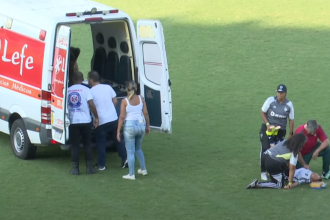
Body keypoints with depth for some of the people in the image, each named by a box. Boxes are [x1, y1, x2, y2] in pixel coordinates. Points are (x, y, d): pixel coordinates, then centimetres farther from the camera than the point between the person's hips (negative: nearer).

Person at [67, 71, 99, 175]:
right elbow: (91, 104, -11)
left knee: (75, 145, 6)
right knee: (87, 144, 9)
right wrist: (96, 117, -1)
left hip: (72, 121, 1)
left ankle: (75, 168, 4)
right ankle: (90, 167, 9)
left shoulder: (67, 91, 5)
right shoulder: (85, 89, -3)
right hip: (85, 121, -1)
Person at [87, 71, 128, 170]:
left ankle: (101, 165, 11)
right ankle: (125, 159, 12)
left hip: (101, 121, -4)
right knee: (118, 140, 15)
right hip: (113, 118, 4)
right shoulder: (108, 87, 4)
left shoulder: (91, 92, -10)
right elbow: (115, 101, 7)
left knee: (101, 143, 7)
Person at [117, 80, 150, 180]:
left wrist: (118, 131, -5)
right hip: (141, 124, 5)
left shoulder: (125, 101, -8)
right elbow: (146, 113, 3)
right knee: (138, 149, 25)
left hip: (130, 126, -5)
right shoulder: (141, 99, 2)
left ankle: (131, 174, 2)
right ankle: (143, 169, 29)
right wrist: (148, 126, 15)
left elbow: (122, 117, -9)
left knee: (130, 151, 2)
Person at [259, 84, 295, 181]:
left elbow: (291, 119, 5)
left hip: (281, 131, 2)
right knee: (265, 149, -7)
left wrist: (291, 133, 3)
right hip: (267, 129, -2)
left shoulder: (289, 104, -3)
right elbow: (263, 112, -1)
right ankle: (263, 172, 0)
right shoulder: (270, 100, -9)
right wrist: (267, 124, -13)